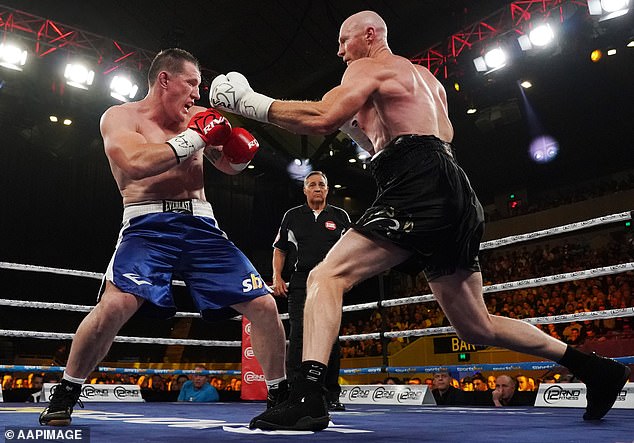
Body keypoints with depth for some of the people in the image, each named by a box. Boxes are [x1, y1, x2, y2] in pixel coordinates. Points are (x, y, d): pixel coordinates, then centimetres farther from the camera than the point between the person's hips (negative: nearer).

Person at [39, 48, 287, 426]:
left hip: (201, 225, 4)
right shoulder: (120, 117, 4)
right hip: (149, 225, -4)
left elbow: (231, 165, 22)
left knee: (264, 305, -5)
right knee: (115, 304, -29)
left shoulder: (196, 116, 17)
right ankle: (65, 395, -1)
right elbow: (136, 163, -17)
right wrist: (196, 138, -13)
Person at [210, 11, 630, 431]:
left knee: (327, 276, -13)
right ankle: (598, 369, 24)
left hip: (420, 192, -9)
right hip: (453, 200, 9)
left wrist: (250, 102, -3)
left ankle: (308, 396, -26)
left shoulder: (368, 67, 6)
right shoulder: (425, 77, 32)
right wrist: (356, 126, 26)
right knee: (478, 326, 17)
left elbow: (321, 118, -11)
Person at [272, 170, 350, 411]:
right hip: (301, 281, 0)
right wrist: (277, 277, 5)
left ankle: (332, 395, 10)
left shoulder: (340, 216, 11)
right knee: (298, 335, -10)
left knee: (331, 337, 1)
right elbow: (279, 249, 17)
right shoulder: (292, 216, 12)